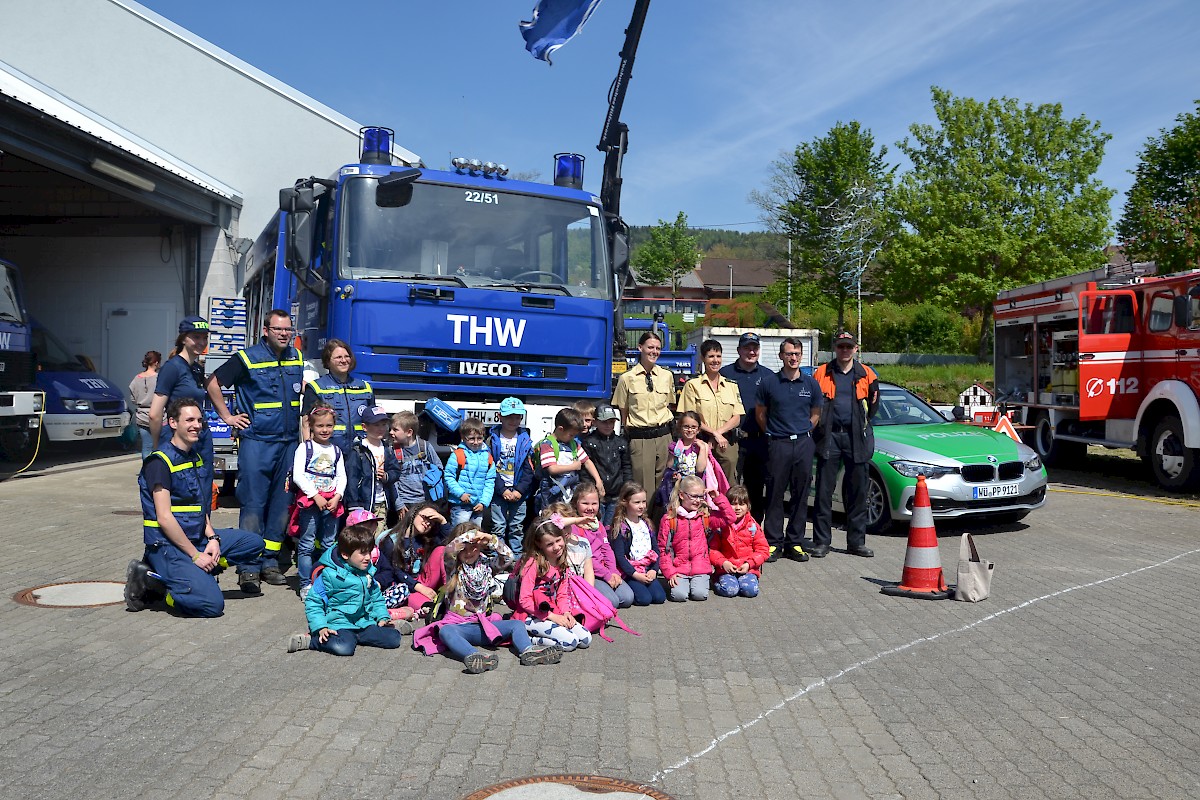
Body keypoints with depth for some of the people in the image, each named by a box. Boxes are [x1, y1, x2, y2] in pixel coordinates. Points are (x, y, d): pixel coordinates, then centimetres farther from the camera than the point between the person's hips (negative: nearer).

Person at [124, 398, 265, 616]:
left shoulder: (194, 457, 14)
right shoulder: (160, 461, -14)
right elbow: (164, 518, -18)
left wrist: (212, 538, -1)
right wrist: (195, 556, -18)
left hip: (198, 539, 9)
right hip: (167, 546, -9)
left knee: (254, 542, 8)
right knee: (211, 604, -23)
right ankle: (149, 580, -5)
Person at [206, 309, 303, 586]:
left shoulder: (297, 358, 11)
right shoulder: (247, 358, -5)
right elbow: (213, 382, -1)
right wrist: (227, 417, -3)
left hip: (289, 441, 5)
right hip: (256, 441, -5)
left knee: (282, 503, 7)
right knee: (253, 503, -4)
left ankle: (271, 561, 15)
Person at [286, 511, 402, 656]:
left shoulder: (367, 572, 11)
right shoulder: (329, 574, -8)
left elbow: (376, 597, 23)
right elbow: (313, 601, -6)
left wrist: (382, 617, 8)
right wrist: (320, 627, -16)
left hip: (364, 622, 6)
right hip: (339, 624, -6)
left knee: (393, 638, -10)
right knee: (344, 648, -35)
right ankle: (309, 640, -10)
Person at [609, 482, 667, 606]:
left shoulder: (646, 524, 13)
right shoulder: (620, 528, -7)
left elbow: (656, 550, 12)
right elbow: (619, 556, -12)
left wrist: (654, 570, -4)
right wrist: (635, 575, -18)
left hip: (648, 571, 5)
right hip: (629, 572, -5)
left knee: (660, 597, -14)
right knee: (644, 598, -23)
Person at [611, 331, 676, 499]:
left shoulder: (667, 376, 8)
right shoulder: (627, 378, 0)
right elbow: (623, 412, 4)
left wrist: (665, 426, 10)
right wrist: (628, 435, 0)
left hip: (663, 436, 3)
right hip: (639, 439, -3)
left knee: (663, 483, 6)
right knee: (643, 485, -1)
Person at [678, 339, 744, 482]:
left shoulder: (732, 386, 13)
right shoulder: (693, 385, 3)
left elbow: (737, 418, 6)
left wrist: (719, 432, -11)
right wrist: (714, 433, -12)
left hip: (727, 443, 3)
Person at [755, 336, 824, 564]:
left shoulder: (810, 383, 6)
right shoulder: (769, 383, 0)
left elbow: (816, 413, 17)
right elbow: (760, 412, 9)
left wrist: (803, 432, 11)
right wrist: (772, 434, 7)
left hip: (803, 443, 2)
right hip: (778, 444, -2)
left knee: (801, 495, 5)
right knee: (775, 494, -1)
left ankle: (795, 543, 14)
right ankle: (773, 543, 7)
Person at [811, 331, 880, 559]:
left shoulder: (867, 375, 7)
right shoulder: (822, 374, 3)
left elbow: (874, 403, 18)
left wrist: (863, 424, 12)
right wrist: (820, 426, 4)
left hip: (856, 437, 2)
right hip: (829, 436, -1)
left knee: (858, 491, 5)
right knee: (824, 491, -1)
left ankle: (857, 542, 13)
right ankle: (821, 541, 5)